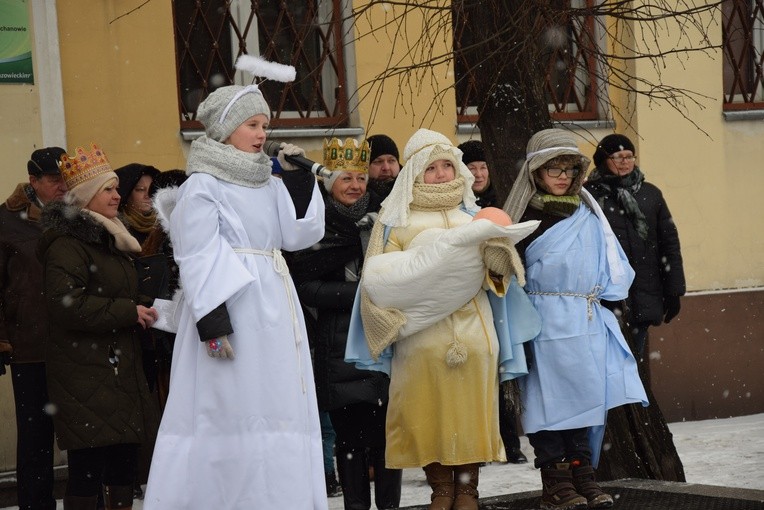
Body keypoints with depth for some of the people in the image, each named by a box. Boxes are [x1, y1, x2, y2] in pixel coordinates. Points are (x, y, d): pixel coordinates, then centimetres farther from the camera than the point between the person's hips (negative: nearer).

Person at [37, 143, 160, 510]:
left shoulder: (109, 239, 20)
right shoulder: (66, 244, -11)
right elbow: (66, 305, -23)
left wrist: (145, 308, 13)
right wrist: (128, 312, -18)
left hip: (121, 368, 9)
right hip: (85, 375, -9)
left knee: (124, 464, 9)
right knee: (88, 468, -9)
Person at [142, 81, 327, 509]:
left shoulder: (268, 184, 16)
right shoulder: (202, 185, -5)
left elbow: (300, 234, 11)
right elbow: (198, 261, -11)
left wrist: (299, 179, 4)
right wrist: (213, 323, -20)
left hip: (276, 310, 7)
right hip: (233, 309, -7)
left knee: (282, 412, 6)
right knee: (237, 413, -9)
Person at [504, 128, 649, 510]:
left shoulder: (588, 213, 14)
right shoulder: (526, 216, -2)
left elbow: (611, 260, 18)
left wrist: (605, 293, 5)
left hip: (588, 320, 5)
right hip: (546, 322, -5)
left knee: (588, 391, 4)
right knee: (550, 395, -3)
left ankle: (582, 473, 12)